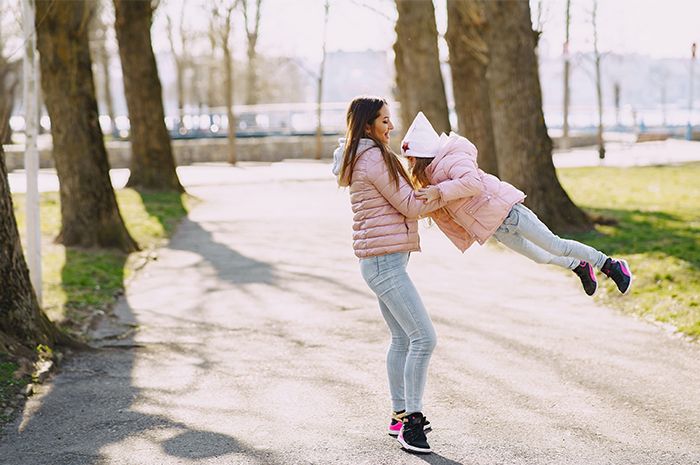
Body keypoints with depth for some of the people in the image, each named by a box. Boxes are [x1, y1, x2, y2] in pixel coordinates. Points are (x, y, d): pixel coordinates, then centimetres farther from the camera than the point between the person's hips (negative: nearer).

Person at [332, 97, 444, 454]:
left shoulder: (356, 159, 16)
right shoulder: (374, 158, -15)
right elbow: (410, 205, -11)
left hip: (380, 260, 11)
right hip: (385, 260, -11)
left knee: (402, 337, 16)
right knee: (424, 337, -13)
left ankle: (400, 416, 23)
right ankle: (410, 421, -9)